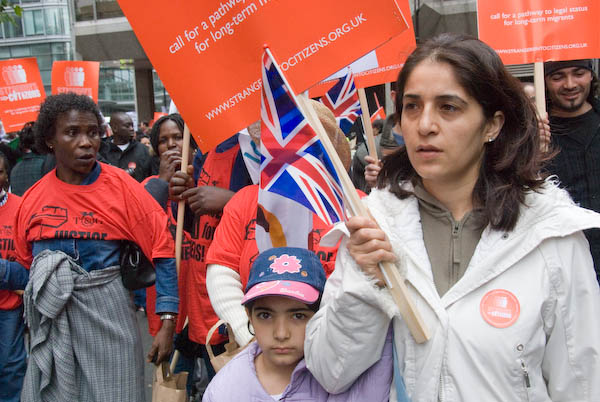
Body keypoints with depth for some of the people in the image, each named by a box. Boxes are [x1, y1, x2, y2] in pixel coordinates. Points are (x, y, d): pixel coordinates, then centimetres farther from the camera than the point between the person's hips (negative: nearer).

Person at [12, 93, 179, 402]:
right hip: (49, 324, 3)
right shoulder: (32, 199, 3)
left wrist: (167, 324, -13)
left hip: (106, 316, -3)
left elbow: (163, 250, -9)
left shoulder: (121, 186, -8)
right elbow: (25, 264, 17)